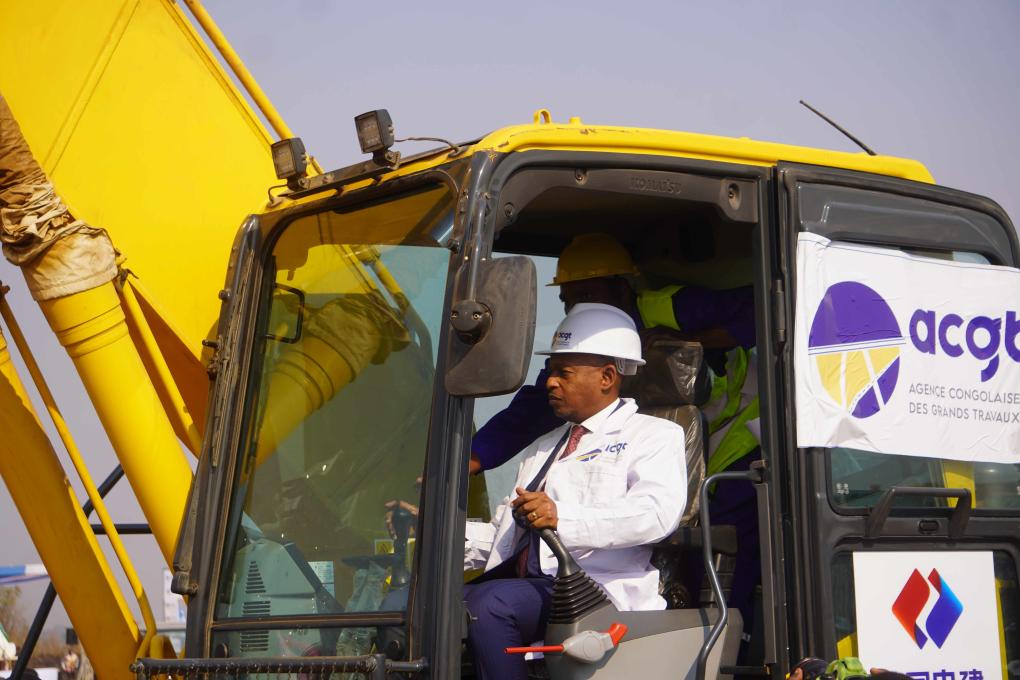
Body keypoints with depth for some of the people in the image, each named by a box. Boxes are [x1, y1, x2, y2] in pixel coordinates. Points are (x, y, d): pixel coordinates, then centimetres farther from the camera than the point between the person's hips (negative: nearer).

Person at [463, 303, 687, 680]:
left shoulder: (654, 435, 9)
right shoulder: (543, 448, 32)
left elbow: (658, 512, -13)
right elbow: (504, 534, 25)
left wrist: (563, 518, -25)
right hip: (524, 583, 6)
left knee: (487, 604, -31)